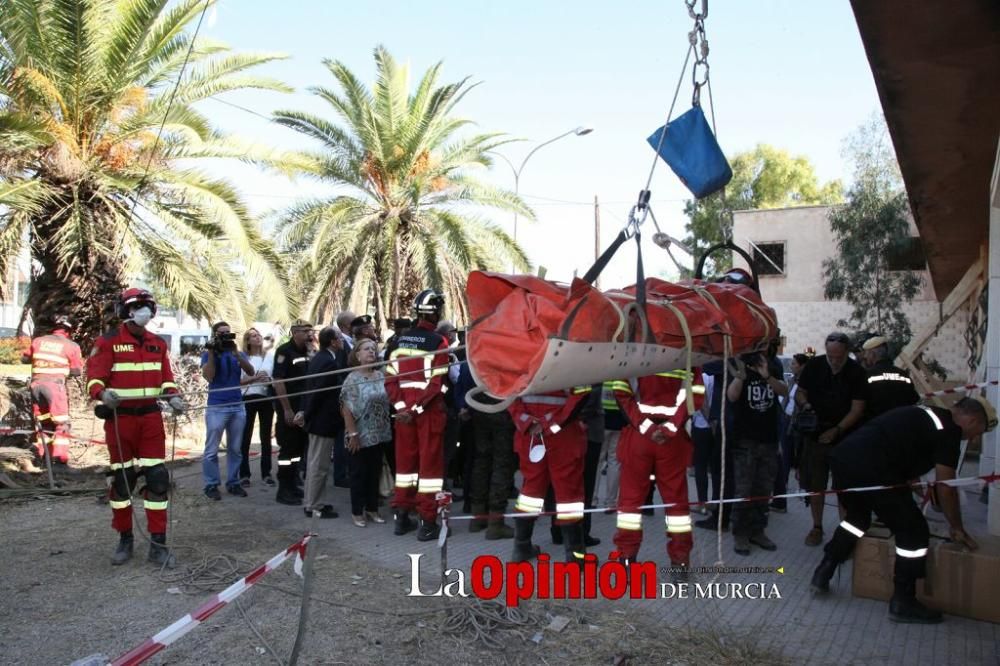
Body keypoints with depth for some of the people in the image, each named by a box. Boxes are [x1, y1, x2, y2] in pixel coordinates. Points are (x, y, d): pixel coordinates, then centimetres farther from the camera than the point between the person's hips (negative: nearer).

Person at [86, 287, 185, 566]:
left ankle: (158, 544, 5)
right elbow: (94, 377, -10)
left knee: (157, 478, -2)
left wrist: (172, 396, -8)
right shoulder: (108, 341, -4)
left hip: (150, 417, 3)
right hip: (119, 418, -3)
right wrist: (102, 393, -31)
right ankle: (125, 539, 24)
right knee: (121, 479, 7)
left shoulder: (158, 343, 9)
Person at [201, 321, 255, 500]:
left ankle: (233, 482, 14)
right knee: (212, 449, -2)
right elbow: (208, 376, -14)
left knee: (235, 449, 7)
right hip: (216, 407, -4)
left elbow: (250, 371, -6)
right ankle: (211, 485, 5)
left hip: (238, 406, 4)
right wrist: (212, 353, -15)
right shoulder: (208, 354, 1)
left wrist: (236, 353, -17)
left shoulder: (238, 353, 10)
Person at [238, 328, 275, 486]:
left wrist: (269, 380, -10)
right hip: (248, 399, -2)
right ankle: (244, 473, 8)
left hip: (267, 398, 2)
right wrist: (254, 378, -16)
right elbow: (238, 381, -4)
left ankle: (266, 473, 15)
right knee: (245, 436, 1)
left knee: (266, 436, 8)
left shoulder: (271, 357, 6)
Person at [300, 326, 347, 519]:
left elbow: (311, 388, 12)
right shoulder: (329, 361, -20)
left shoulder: (319, 358, 11)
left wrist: (306, 411, 13)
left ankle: (311, 502, 25)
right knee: (319, 465, -2)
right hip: (324, 419, -10)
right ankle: (314, 506, 6)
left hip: (316, 418, 10)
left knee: (315, 463, 17)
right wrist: (307, 413, -10)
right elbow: (319, 391, -22)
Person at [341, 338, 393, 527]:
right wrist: (353, 434, -16)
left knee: (375, 473, 13)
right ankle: (357, 512, 17)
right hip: (361, 436, -5)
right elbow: (346, 409, -12)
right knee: (359, 474, 6)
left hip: (380, 435, 5)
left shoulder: (381, 376, 5)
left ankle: (372, 508, 25)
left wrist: (387, 429, 6)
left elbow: (387, 402, 9)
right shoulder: (352, 378, -9)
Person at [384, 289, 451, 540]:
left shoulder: (400, 340, 7)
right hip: (429, 410, -5)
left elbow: (390, 378, 3)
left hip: (404, 409, 6)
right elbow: (436, 383, -17)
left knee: (405, 460, 14)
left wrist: (401, 406, -1)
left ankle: (402, 516, 23)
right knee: (430, 463, 1)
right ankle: (428, 523, 5)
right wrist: (416, 407, -13)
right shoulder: (438, 342, -10)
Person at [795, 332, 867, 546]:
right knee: (815, 485, 7)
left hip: (844, 438, -2)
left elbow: (857, 408, -11)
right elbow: (799, 392, 7)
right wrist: (805, 404, -15)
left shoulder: (856, 373, -9)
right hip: (815, 434, 2)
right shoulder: (813, 366, -4)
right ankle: (817, 527, 19)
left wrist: (837, 430, -20)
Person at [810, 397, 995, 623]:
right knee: (914, 532, 7)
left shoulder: (926, 415, 28)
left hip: (842, 454, 9)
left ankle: (823, 573, 31)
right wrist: (957, 529, 17)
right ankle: (902, 603, 17)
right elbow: (945, 486, 4)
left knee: (857, 515, 31)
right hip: (871, 468, -9)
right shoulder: (949, 429, 3)